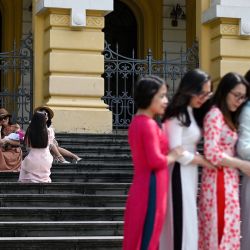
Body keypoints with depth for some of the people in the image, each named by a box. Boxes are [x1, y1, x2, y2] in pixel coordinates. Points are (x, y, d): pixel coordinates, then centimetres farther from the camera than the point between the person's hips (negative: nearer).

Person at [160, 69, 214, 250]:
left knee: (187, 222, 11)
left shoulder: (190, 113, 14)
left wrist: (198, 157, -3)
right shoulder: (176, 115, -14)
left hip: (189, 174, 9)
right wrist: (204, 161, -9)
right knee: (181, 223, -5)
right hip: (179, 174, -9)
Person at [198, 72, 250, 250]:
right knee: (223, 230, -6)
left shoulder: (228, 117, 17)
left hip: (229, 180, 9)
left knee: (222, 229, 9)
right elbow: (212, 154, -19)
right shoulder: (215, 115, -11)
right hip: (218, 180, -9)